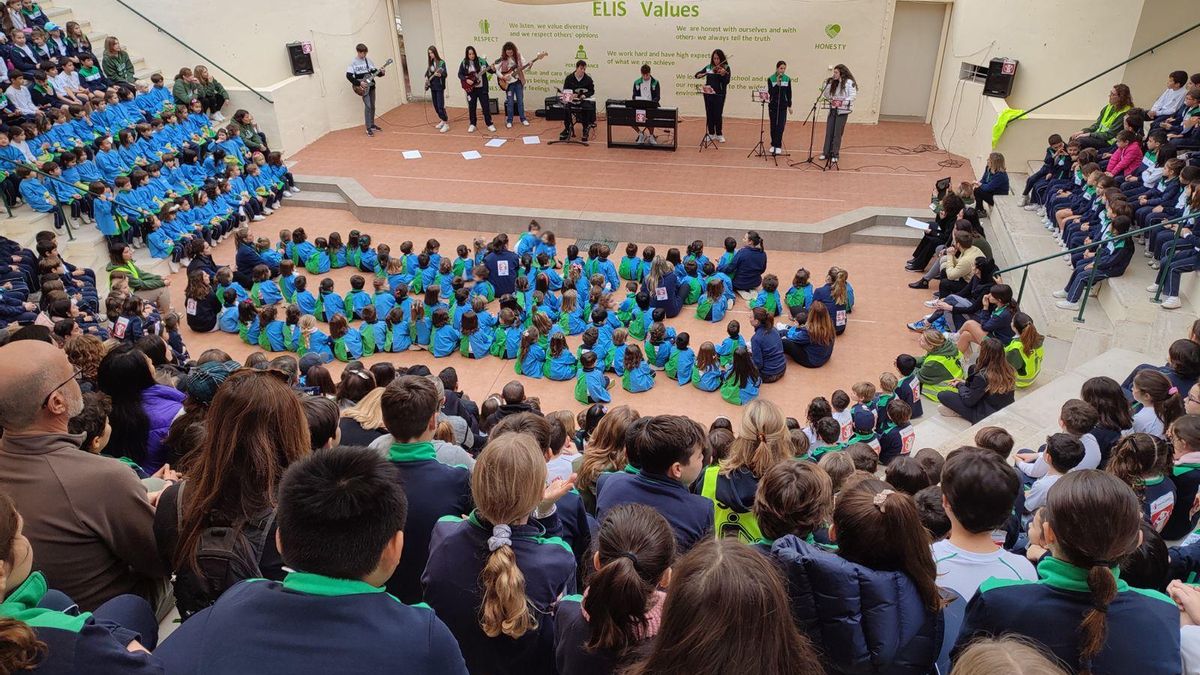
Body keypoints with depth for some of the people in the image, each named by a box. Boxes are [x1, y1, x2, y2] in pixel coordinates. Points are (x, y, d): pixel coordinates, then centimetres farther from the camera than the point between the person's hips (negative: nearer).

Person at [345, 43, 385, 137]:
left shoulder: (369, 60, 6)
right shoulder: (353, 62, -9)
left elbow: (374, 71, 11)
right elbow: (348, 76, -13)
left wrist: (380, 72, -10)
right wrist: (359, 83, -19)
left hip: (371, 86, 6)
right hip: (363, 88, -5)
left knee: (372, 106, 11)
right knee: (368, 106, -13)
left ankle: (372, 125, 25)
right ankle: (368, 128, -10)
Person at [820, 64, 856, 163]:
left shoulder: (849, 82, -8)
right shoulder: (834, 83, 11)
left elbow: (853, 96, -14)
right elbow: (826, 95, 8)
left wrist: (841, 102, -24)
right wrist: (828, 84, -3)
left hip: (842, 111, -6)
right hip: (832, 110, 6)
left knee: (837, 134, -1)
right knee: (829, 132, 6)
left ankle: (835, 155, 8)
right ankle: (826, 153, 15)